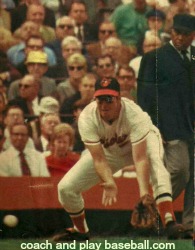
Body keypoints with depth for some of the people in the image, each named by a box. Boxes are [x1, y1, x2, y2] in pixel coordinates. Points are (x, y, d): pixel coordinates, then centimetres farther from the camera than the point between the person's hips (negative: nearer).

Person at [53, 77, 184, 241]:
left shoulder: (134, 115, -38)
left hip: (143, 141, -3)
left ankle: (170, 223, -49)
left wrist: (144, 192, -59)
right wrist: (109, 183, -55)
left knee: (156, 166, -39)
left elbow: (140, 159, -45)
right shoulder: (87, 118, -32)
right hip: (108, 150, 3)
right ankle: (80, 231, 21)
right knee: (66, 188, -6)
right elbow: (99, 160, -35)